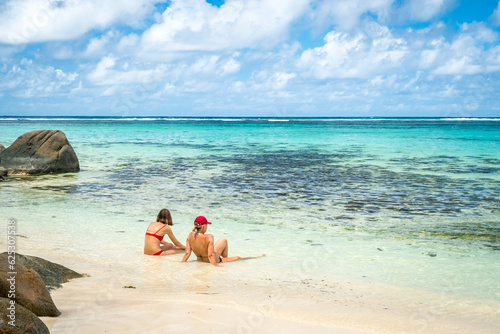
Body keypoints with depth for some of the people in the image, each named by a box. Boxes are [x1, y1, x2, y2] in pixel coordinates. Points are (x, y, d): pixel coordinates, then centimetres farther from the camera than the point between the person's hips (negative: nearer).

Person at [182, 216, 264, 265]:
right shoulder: (209, 237, -31)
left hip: (200, 259, 6)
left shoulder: (190, 236, -15)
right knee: (224, 240, 15)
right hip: (213, 260, -6)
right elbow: (211, 255, -31)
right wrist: (215, 266, -28)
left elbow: (187, 253, -12)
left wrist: (182, 263, -2)